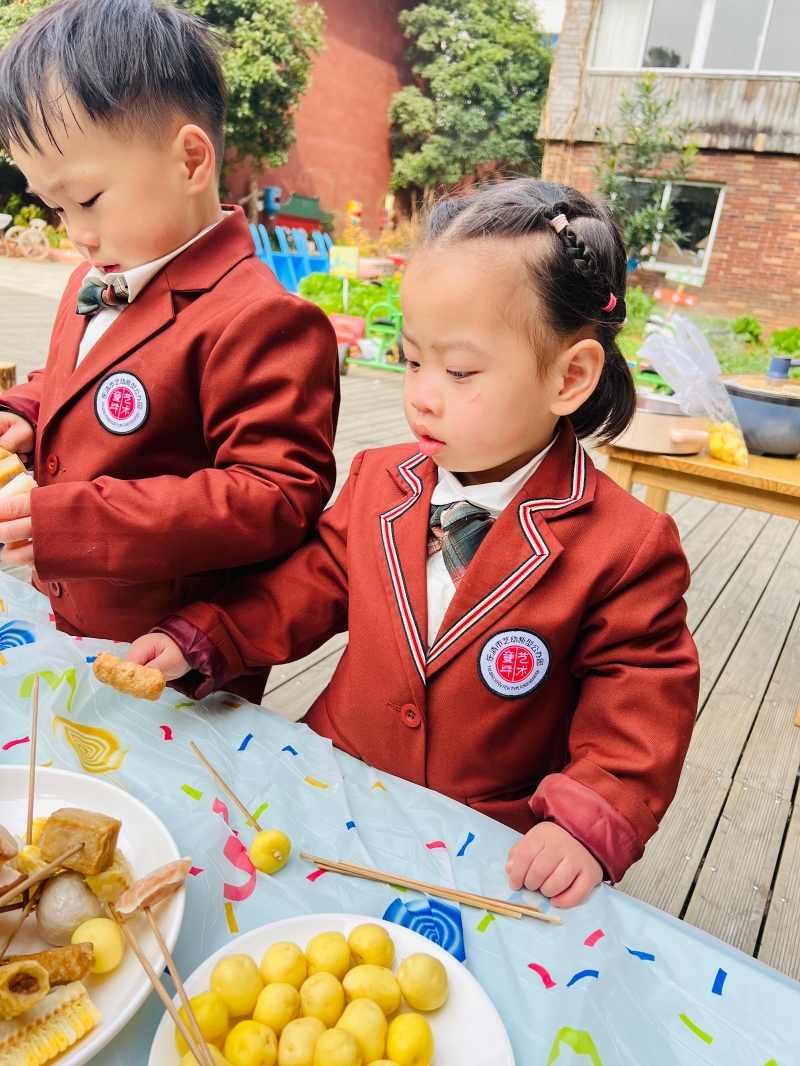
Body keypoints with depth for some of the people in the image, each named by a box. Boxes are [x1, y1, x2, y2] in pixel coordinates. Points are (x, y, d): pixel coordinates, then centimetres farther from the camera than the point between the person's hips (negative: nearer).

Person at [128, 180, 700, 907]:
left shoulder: (627, 547, -15)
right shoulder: (380, 481, -2)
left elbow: (642, 703, -9)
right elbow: (311, 585, 7)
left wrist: (591, 822, -21)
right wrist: (200, 640, -3)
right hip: (333, 779, 4)